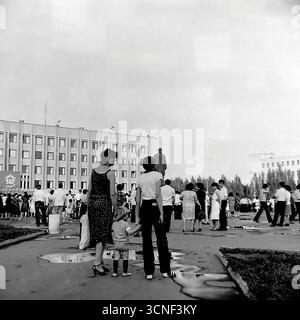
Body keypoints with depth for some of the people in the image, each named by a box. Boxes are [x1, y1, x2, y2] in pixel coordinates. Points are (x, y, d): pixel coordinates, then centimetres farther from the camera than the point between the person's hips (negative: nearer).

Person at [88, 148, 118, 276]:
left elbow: (89, 191, 10)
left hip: (92, 202, 6)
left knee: (96, 233, 13)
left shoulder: (94, 171, 7)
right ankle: (97, 263, -5)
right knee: (102, 233, 0)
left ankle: (101, 262, 21)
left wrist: (88, 206, 18)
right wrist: (116, 209, -4)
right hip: (104, 203, -6)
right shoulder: (110, 173, -10)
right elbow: (112, 194, -12)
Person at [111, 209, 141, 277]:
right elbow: (130, 232, -26)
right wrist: (137, 228, -23)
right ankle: (125, 272, 14)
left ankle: (115, 272, 8)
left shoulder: (114, 223, 4)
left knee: (116, 258, 7)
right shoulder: (125, 224, -14)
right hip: (124, 244, -4)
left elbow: (112, 231, 17)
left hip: (116, 243, 5)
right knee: (125, 258, 8)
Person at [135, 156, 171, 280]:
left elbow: (137, 200, 8)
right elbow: (158, 195, -12)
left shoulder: (140, 178, 11)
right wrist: (161, 212, -13)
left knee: (146, 240, 7)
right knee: (161, 239, 5)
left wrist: (137, 217, 11)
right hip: (154, 206, -4)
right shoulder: (157, 175, -1)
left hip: (144, 208, 4)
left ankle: (149, 272, 9)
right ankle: (165, 270, 9)